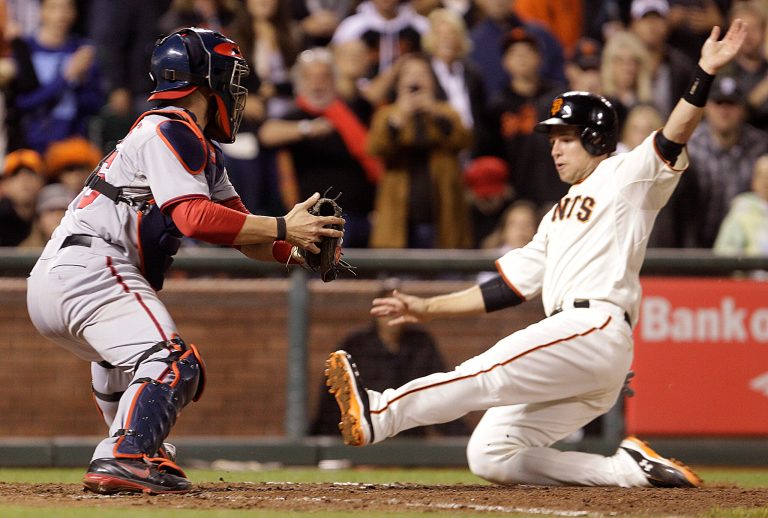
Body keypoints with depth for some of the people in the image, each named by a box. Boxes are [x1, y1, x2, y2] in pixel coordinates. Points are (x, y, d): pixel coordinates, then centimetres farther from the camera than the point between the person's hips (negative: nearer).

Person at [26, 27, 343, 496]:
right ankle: (123, 458, -33)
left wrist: (295, 250, 0)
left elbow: (239, 226, 18)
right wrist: (282, 229, -19)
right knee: (173, 364, -21)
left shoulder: (203, 151, 23)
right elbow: (195, 218, -21)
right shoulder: (169, 132, -8)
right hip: (89, 269, -11)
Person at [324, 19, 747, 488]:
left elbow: (673, 140, -10)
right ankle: (630, 469, -3)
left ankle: (380, 413, -39)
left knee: (487, 374, -25)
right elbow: (509, 287, 27)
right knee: (490, 457, -1)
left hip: (597, 329, -9)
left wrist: (705, 74, -24)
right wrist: (430, 308, 21)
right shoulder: (560, 215, 30)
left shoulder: (625, 178, 8)